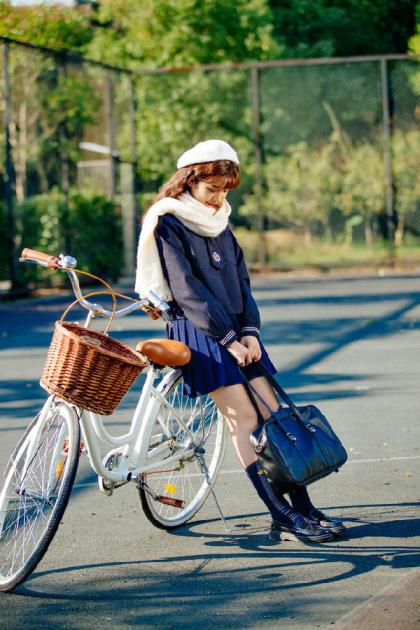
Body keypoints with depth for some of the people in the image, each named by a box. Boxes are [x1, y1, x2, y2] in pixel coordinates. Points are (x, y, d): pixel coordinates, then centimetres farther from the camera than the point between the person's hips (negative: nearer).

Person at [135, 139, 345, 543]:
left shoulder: (219, 223, 16)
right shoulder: (169, 225, -7)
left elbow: (240, 279, 12)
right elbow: (186, 290, -14)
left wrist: (250, 331, -3)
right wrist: (227, 339, -16)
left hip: (235, 330, 7)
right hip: (197, 331, -7)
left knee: (272, 414, -1)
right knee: (243, 419, -14)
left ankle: (302, 510, 0)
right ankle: (283, 518, -14)